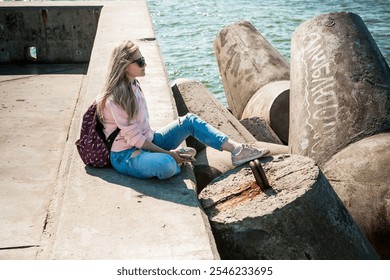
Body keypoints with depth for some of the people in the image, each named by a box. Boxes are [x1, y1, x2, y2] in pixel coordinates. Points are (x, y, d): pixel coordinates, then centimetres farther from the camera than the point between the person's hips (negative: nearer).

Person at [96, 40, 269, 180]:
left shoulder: (133, 85, 7)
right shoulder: (115, 99, -22)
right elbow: (134, 138, -21)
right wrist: (167, 153, -19)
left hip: (147, 141, 9)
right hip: (125, 155, -9)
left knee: (189, 121, -1)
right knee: (166, 165, -40)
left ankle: (237, 150, -8)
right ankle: (177, 160, -3)